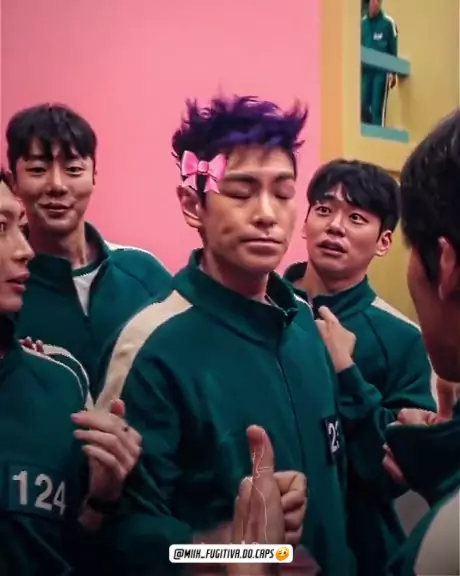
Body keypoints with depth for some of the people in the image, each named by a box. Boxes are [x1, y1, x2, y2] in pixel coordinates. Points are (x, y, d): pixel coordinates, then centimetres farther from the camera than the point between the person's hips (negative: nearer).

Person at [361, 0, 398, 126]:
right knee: (363, 105, 4)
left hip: (382, 70, -4)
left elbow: (393, 49, -1)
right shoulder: (363, 22, 7)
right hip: (366, 70, 4)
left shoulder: (388, 22, -2)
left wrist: (393, 73, -5)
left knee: (377, 107, -5)